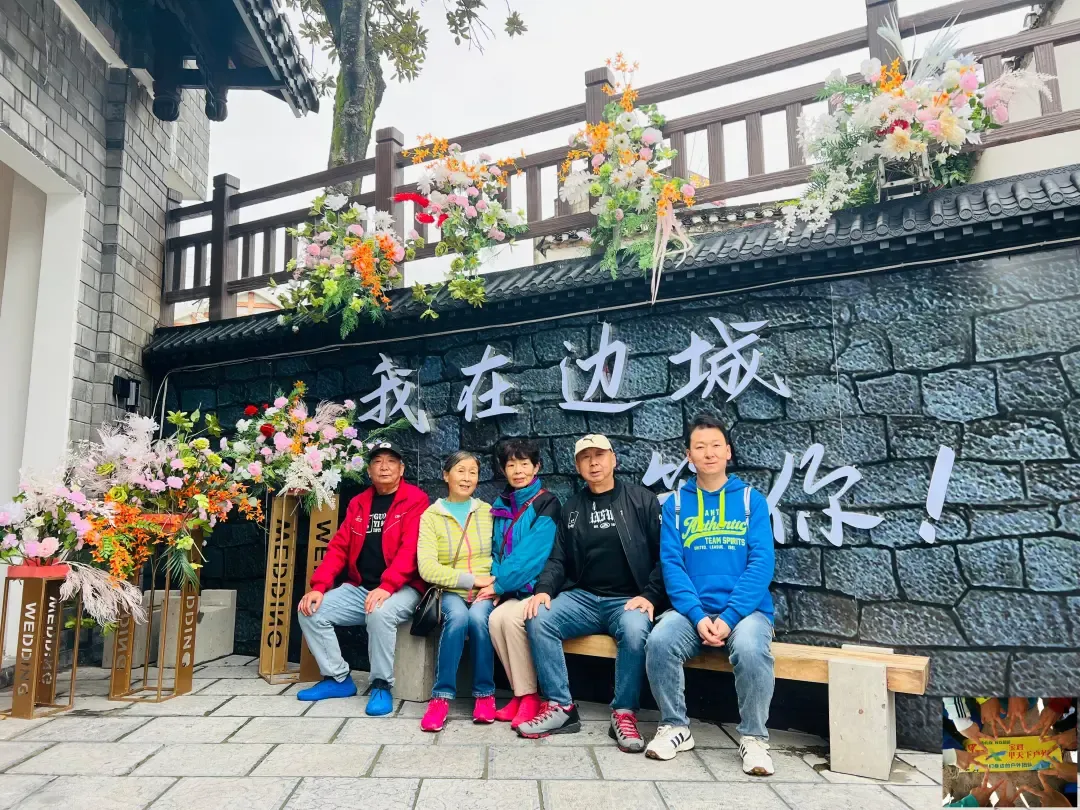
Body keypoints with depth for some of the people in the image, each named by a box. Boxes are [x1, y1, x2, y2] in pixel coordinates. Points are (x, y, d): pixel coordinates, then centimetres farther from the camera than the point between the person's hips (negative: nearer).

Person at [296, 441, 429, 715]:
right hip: (359, 588, 7)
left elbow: (410, 549, -19)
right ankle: (338, 678, 5)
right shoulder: (358, 503, 12)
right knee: (311, 611, -9)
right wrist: (318, 586, -5)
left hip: (401, 589, -6)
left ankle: (382, 686, -17)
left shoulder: (415, 500, -7)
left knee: (380, 613, -36)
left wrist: (386, 587, -31)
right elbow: (339, 547, 8)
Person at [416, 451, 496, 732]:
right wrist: (471, 579, -14)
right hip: (450, 591, -1)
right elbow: (427, 568, -10)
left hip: (486, 592, 1)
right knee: (458, 617, -34)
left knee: (478, 617, -31)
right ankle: (442, 696, -22)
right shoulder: (431, 516, 1)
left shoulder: (487, 512, 10)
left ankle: (485, 693, -14)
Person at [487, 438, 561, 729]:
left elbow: (532, 554, -16)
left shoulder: (547, 504, -8)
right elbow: (497, 550, 14)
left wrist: (500, 585, -16)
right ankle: (522, 693, -10)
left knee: (509, 616, -30)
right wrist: (496, 579, -6)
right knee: (496, 618, -25)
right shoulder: (500, 504, 12)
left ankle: (529, 696, -15)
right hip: (511, 590, 5)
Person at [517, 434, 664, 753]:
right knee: (538, 621, -21)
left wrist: (651, 597, -14)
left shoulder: (642, 500, 3)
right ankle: (561, 707, -12)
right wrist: (544, 589, -9)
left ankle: (624, 714, -16)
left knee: (635, 631, -35)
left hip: (628, 600, -3)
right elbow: (558, 559, 10)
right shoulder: (571, 508, 14)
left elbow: (663, 555, -1)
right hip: (582, 597, 4)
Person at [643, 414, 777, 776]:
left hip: (745, 608, -1)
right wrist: (698, 616, -15)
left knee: (750, 648, -33)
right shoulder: (675, 504, 7)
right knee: (659, 641, -28)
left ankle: (754, 737, -10)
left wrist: (728, 617, -17)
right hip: (693, 610, 2)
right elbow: (671, 564, 0)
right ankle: (675, 726, -4)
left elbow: (761, 564, -6)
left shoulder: (752, 500, 4)